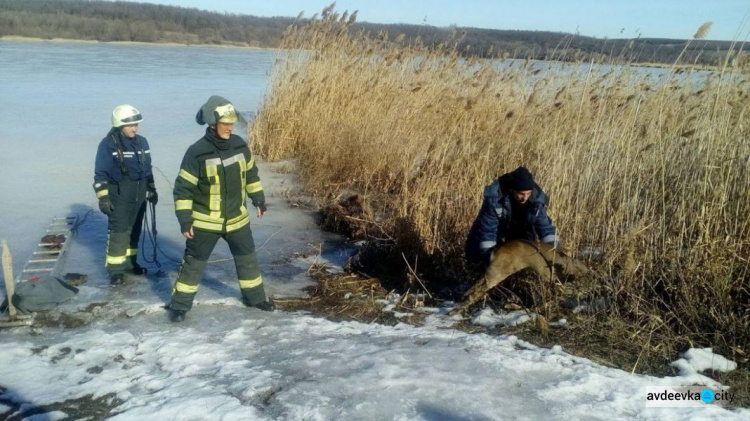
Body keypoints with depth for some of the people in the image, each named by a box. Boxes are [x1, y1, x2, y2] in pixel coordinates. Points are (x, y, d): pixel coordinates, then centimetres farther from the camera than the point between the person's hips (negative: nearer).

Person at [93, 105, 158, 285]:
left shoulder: (142, 142, 8)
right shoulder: (108, 144, -11)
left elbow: (147, 168, 18)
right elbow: (100, 174, -11)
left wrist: (152, 190, 19)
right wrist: (103, 198, -14)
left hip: (139, 194, 6)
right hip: (119, 196, -6)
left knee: (134, 230, 13)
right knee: (118, 232, -6)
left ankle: (130, 262, 26)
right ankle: (115, 269, 1)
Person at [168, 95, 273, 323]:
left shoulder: (239, 145, -4)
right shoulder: (197, 152, -19)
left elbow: (250, 173, 12)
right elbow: (183, 187, -14)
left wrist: (259, 200, 15)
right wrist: (184, 219, -15)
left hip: (237, 218, 5)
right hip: (204, 222, -4)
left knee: (247, 258, 16)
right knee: (193, 262, 6)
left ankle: (255, 297, 34)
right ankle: (179, 305, 20)